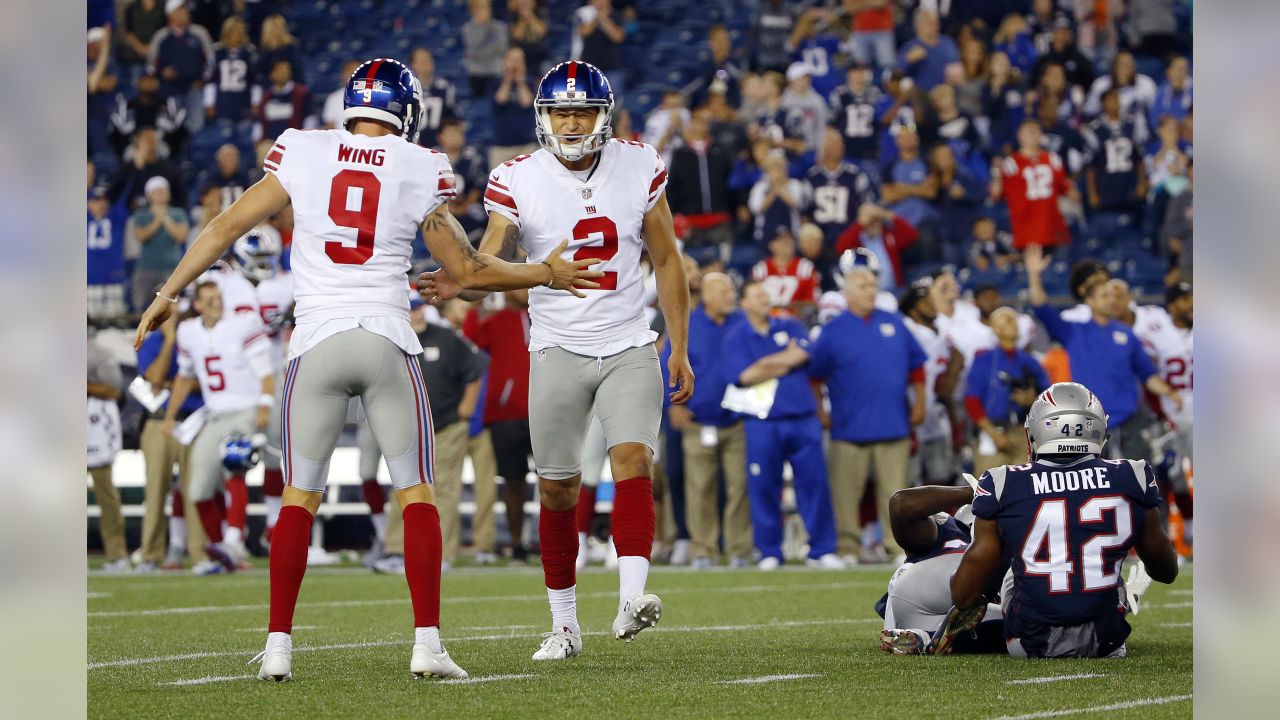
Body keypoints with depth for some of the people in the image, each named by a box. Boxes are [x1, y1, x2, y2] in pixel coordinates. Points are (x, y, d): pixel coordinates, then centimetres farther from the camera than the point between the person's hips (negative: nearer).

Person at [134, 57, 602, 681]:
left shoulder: (302, 155, 3)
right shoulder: (420, 172, 1)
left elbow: (226, 227, 5)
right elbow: (470, 271, 8)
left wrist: (168, 294, 15)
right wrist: (547, 274, 23)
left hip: (317, 343, 1)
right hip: (387, 343, -1)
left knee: (298, 499, 9)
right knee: (417, 495, 7)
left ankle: (278, 646, 5)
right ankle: (427, 643, -1)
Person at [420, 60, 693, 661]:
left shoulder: (639, 169, 0)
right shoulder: (519, 181, -5)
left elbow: (666, 262, 7)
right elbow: (488, 259, -14)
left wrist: (679, 350, 5)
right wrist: (459, 281, -39)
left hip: (629, 348, 0)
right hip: (558, 350, 0)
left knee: (633, 460, -20)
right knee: (557, 489, 4)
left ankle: (632, 599, -31)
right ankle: (564, 623, 17)